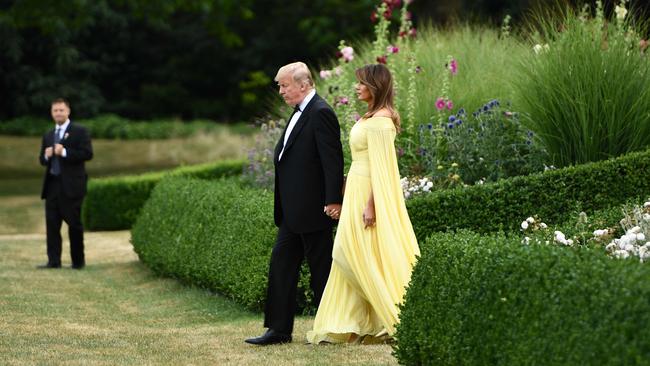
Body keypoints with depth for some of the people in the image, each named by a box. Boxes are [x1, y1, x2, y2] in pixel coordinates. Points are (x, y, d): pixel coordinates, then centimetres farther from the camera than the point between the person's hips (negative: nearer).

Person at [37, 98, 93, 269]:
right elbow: (42, 160, 19)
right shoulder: (48, 136, 19)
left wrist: (64, 152, -19)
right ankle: (53, 260, 3)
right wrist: (46, 155, -4)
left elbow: (87, 153, -12)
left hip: (71, 185, -6)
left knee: (74, 223, -1)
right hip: (52, 184, 6)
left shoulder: (79, 132, -1)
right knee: (52, 223, 1)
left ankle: (78, 261, 7)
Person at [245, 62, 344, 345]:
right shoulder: (300, 113, 16)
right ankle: (279, 329, 12)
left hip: (313, 209, -10)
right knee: (281, 263, 8)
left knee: (320, 267, 0)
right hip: (293, 211, 10)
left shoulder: (320, 114, -15)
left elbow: (333, 160, -19)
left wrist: (333, 201, -22)